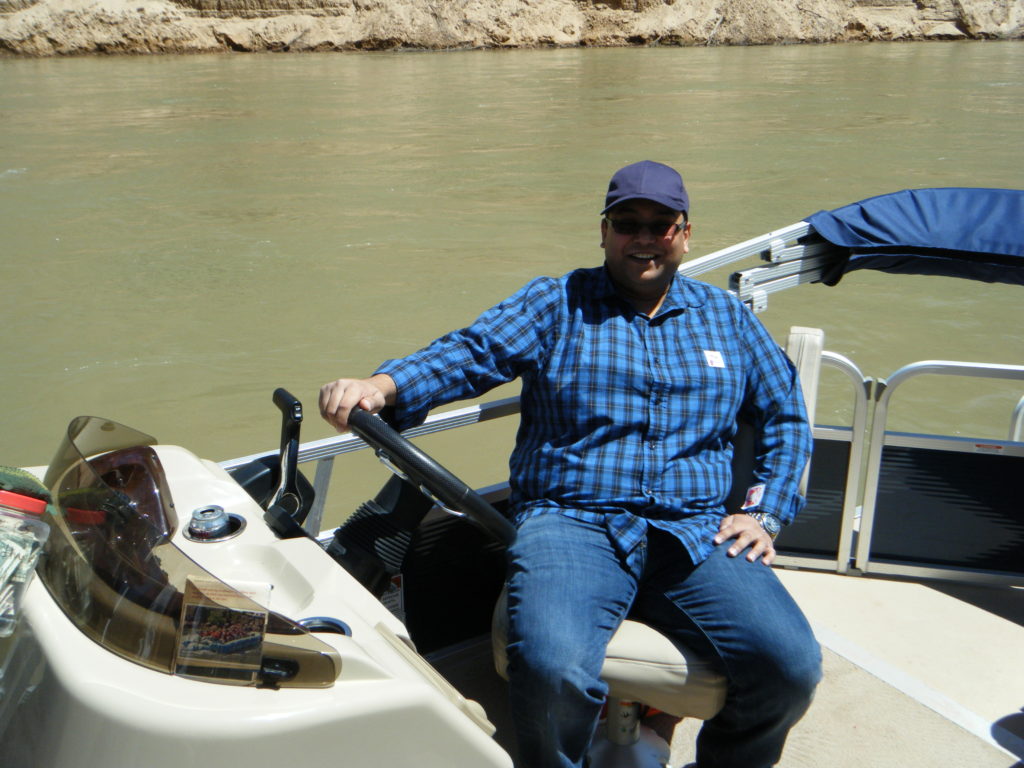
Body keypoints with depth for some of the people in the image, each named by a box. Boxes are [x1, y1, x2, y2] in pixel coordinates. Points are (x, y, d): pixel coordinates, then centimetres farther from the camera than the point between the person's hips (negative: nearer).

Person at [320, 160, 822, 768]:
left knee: (791, 666, -20)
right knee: (553, 669, -31)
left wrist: (764, 513, 10)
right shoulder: (554, 305, 12)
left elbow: (787, 416, 25)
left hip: (696, 535, 3)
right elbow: (472, 352, -4)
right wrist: (379, 387, -23)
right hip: (571, 524, -2)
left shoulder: (727, 317, 21)